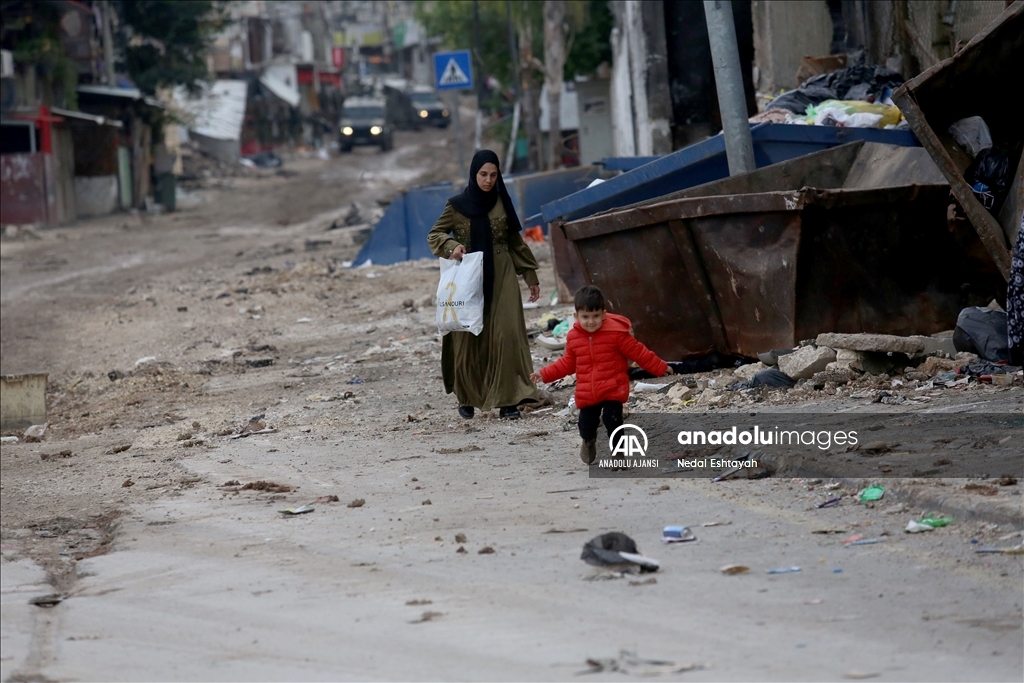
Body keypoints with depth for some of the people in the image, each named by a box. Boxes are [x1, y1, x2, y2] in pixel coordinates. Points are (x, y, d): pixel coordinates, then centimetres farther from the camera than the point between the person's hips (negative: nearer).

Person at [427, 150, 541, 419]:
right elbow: (434, 235, 6)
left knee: (506, 335, -8)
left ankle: (507, 399, -9)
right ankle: (467, 398, 15)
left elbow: (516, 242, 13)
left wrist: (531, 276, 14)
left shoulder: (502, 203, 6)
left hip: (501, 278, 1)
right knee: (468, 338, 2)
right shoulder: (457, 205, -1)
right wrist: (451, 246, -15)